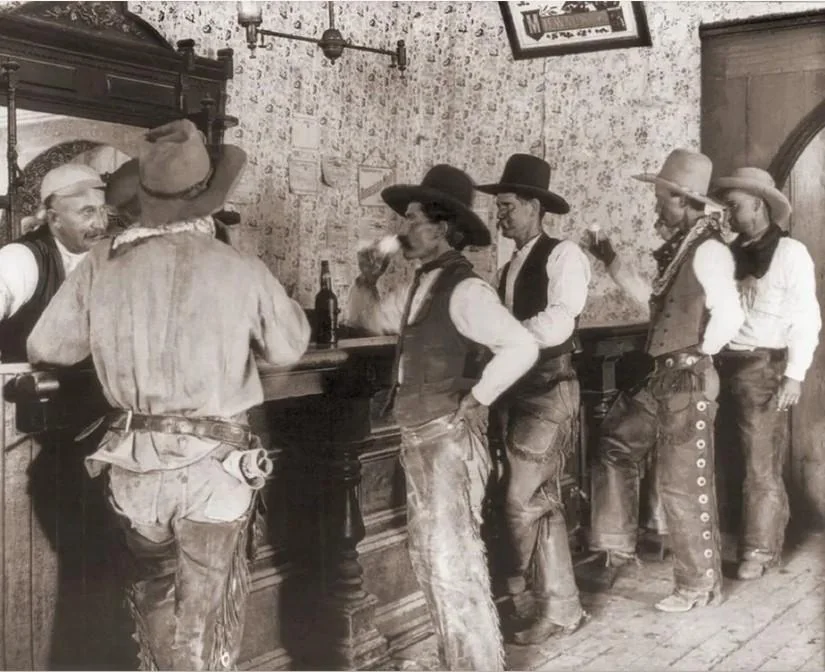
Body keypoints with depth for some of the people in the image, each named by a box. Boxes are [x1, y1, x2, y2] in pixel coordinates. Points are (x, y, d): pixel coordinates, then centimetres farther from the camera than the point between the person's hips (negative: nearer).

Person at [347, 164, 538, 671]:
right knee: (430, 554, 17)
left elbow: (522, 347, -28)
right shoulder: (421, 286, 9)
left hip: (451, 438, -9)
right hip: (419, 439, 10)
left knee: (455, 558, -3)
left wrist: (477, 398, -18)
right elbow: (373, 319, 25)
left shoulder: (465, 289, -18)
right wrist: (368, 280, 6)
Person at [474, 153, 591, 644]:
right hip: (517, 393, 8)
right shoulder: (512, 267, 16)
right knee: (543, 502, 11)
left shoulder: (564, 255, -9)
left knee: (523, 501, -8)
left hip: (550, 393, -8)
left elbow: (557, 324, -21)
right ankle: (560, 607, 20)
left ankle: (515, 591, 12)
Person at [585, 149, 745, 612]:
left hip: (689, 381, -9)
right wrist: (612, 261, 22)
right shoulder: (679, 250, 10)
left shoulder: (709, 250, -18)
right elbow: (655, 299, 22)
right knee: (614, 446, 14)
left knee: (684, 485, 2)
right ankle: (617, 544, 24)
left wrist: (701, 353, -11)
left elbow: (730, 316, -25)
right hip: (662, 378, 9)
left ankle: (701, 585, 18)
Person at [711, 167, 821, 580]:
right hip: (727, 367, 5)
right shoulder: (731, 254, 13)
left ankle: (760, 549, 12)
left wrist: (794, 375, -11)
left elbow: (805, 318, -6)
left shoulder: (790, 253, -2)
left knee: (762, 464, 1)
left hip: (765, 368, -5)